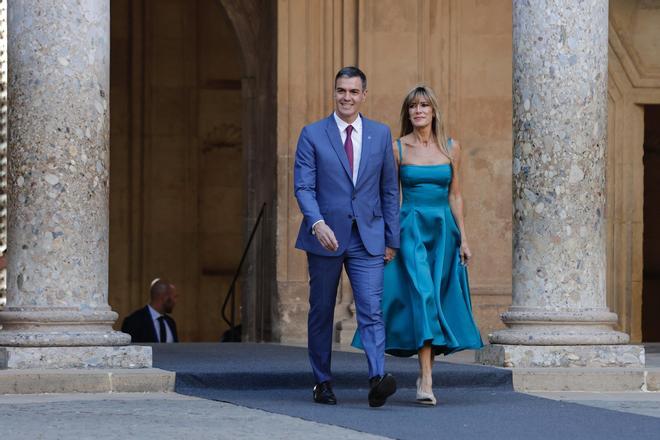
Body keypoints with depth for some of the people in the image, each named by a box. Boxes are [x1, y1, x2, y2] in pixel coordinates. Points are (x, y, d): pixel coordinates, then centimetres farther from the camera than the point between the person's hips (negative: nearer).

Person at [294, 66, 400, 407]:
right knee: (321, 312, 8)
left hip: (368, 238, 1)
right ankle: (323, 382, 20)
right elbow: (303, 186, -5)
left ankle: (378, 379, -23)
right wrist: (317, 223, -22)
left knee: (371, 310, -12)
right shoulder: (312, 135, 1)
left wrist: (392, 238, 7)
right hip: (325, 236, 0)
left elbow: (389, 189, 11)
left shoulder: (380, 134, 8)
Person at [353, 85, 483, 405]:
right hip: (411, 229, -3)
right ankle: (426, 381, -20)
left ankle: (426, 374, 18)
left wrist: (463, 238, 6)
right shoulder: (398, 148, 1)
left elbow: (455, 195, 10)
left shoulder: (451, 148, 7)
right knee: (422, 296, -16)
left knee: (439, 300, 5)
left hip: (443, 229, 3)